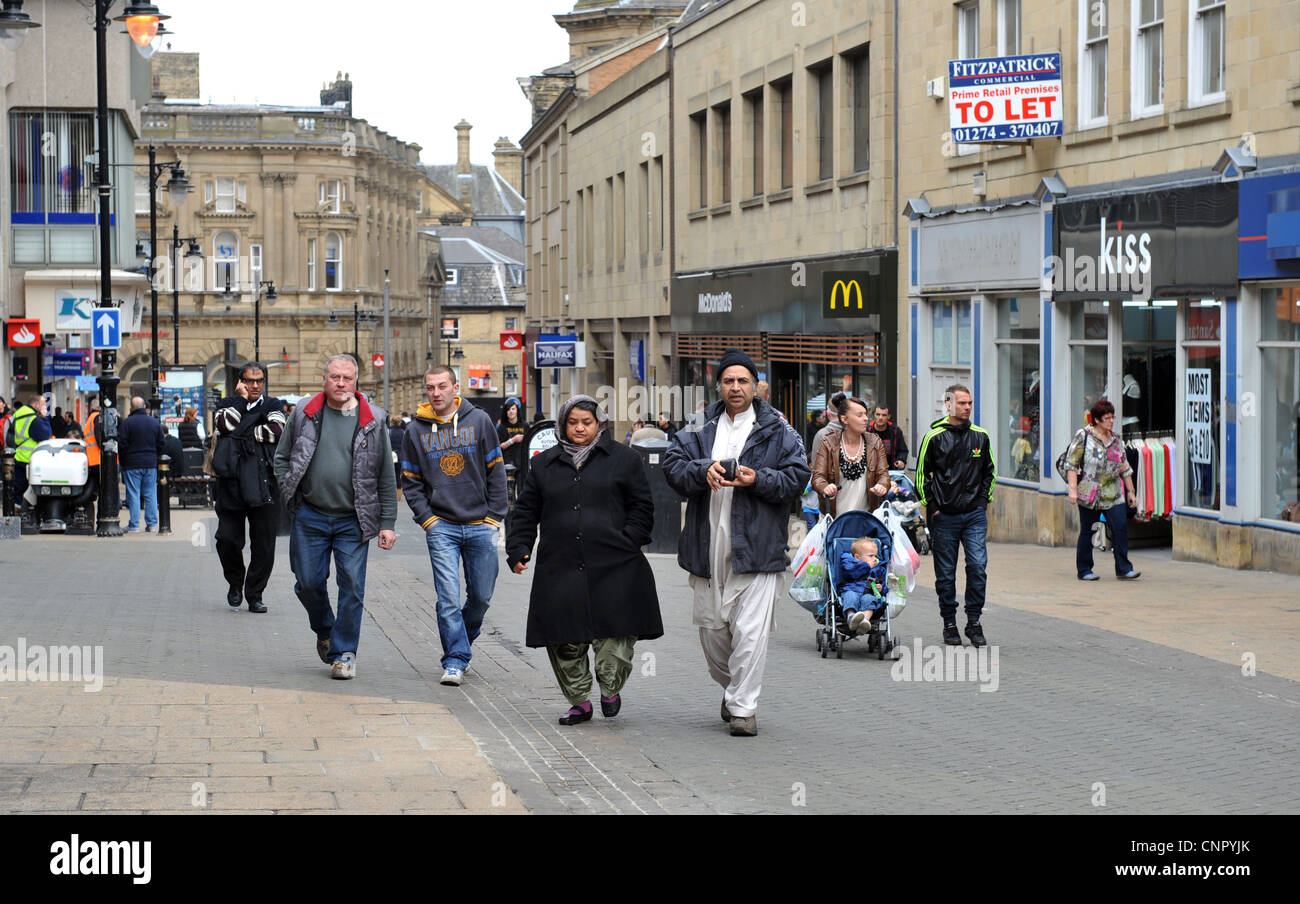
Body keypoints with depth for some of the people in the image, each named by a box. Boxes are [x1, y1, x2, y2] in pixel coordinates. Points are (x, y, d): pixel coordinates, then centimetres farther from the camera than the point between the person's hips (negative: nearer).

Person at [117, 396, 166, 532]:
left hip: (132, 465, -4)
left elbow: (122, 445, -8)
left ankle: (134, 525, -2)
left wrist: (122, 463, 2)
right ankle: (151, 524, 7)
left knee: (133, 495, -1)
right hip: (151, 464, 4)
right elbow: (161, 446, 11)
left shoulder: (127, 423, -7)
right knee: (151, 495, 8)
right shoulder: (155, 423, 7)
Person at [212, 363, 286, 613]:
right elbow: (222, 427, -8)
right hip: (231, 485, 1)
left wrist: (241, 433, -4)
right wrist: (241, 399, -3)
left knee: (264, 544, 0)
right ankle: (235, 583, 23)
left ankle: (254, 594, 12)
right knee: (227, 539, -3)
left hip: (263, 486, 0)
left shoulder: (272, 406, 10)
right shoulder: (227, 405, 13)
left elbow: (277, 431, -10)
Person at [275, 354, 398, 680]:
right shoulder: (305, 414, 3)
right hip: (310, 517, 1)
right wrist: (291, 493, 0)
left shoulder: (372, 420, 0)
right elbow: (282, 457, 14)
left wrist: (387, 523, -1)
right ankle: (325, 631, 33)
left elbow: (386, 476, 3)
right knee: (309, 583, 5)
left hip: (353, 519, -1)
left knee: (352, 586, -3)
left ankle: (344, 652, 9)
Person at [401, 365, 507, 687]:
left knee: (481, 596, 8)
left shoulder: (479, 421, 1)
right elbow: (410, 481, 8)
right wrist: (427, 519, -3)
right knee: (449, 597, -9)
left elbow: (496, 472, 4)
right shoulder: (417, 430, 3)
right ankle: (455, 660, -3)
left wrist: (494, 517, -1)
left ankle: (461, 639, 33)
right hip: (441, 527, -1)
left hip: (480, 526, 1)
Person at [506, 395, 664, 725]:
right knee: (565, 640, 1)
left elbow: (642, 508, 8)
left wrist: (628, 542, -4)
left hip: (613, 567, -2)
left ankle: (610, 689, 17)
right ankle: (579, 701, 14)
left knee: (615, 634, -7)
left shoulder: (623, 459, 7)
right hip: (561, 569, 2)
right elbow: (526, 512, 18)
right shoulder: (545, 464, 14)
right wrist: (518, 550, 7)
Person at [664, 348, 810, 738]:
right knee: (711, 626, 12)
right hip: (708, 547, 3)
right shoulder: (699, 430, 11)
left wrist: (757, 480, -15)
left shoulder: (776, 432, 4)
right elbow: (672, 464, 0)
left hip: (757, 547, -3)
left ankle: (743, 706, -2)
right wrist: (704, 470, -18)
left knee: (750, 632, -10)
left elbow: (797, 476, 0)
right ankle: (730, 687, 35)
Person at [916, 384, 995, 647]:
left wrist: (983, 500, 9)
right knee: (946, 573, 4)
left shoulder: (980, 436, 7)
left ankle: (974, 621, 2)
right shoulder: (935, 437, -3)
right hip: (945, 516, -2)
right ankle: (949, 624, 14)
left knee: (978, 566, -9)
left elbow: (989, 471, 19)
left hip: (975, 514, 2)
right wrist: (933, 506, -1)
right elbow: (922, 474, 4)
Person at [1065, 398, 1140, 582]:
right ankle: (1084, 570, 12)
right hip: (1089, 494, -4)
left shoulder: (1116, 439, 14)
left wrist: (1130, 491, 20)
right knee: (1087, 531, 2)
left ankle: (1123, 569, -5)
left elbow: (1124, 467, 21)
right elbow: (1071, 463, -6)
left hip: (1113, 495, 4)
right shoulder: (1083, 437, -2)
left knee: (1121, 527, -8)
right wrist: (1073, 489, -15)